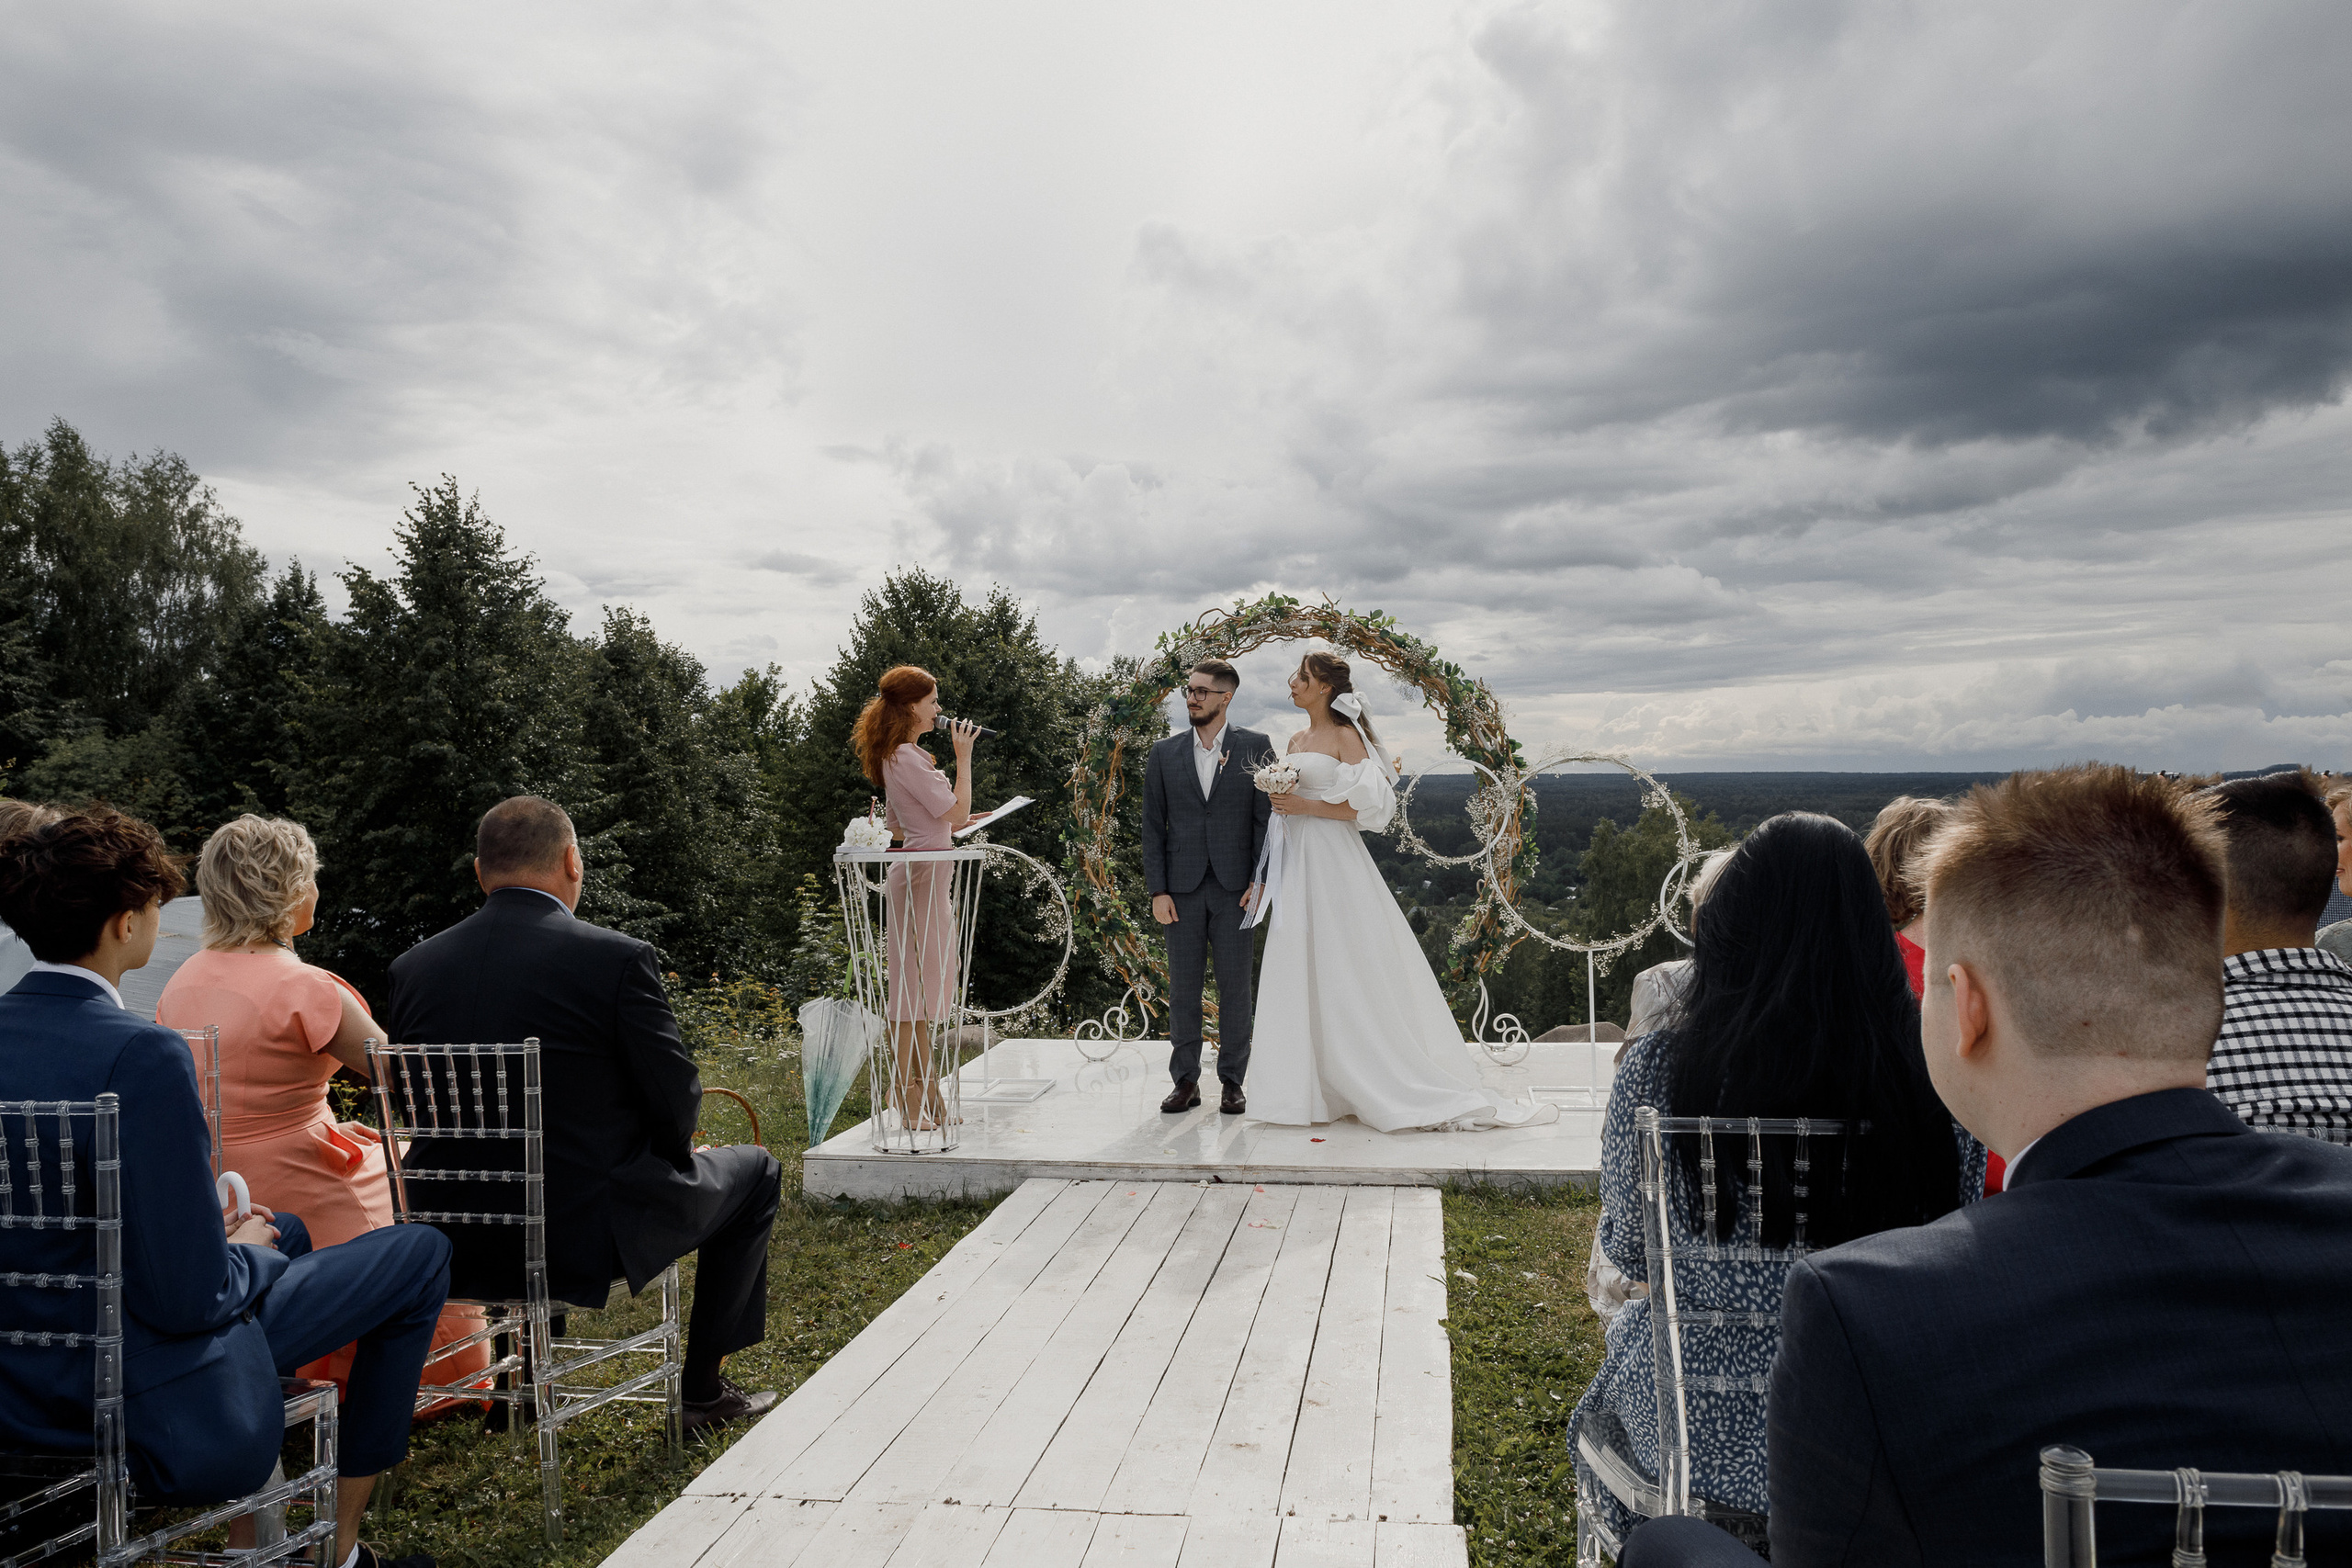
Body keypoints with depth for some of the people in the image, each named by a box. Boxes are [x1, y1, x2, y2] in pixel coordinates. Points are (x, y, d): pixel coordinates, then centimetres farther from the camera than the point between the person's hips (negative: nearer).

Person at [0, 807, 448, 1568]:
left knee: (284, 1228, 31)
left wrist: (223, 1234, 12)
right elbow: (190, 1299, -25)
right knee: (422, 1253, 7)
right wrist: (244, 1252, -4)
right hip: (149, 1407, -8)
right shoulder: (144, 1056, -27)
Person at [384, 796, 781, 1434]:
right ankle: (704, 1387, 24)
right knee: (754, 1171, 19)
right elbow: (675, 1100, -12)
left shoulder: (412, 968, -2)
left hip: (457, 1248, 6)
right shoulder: (617, 957, -17)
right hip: (591, 1236, -6)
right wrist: (675, 1147, 11)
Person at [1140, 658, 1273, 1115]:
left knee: (1235, 987, 4)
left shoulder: (1256, 748, 2)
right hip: (1182, 889, 2)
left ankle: (1232, 1082, 15)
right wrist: (1157, 891, -1)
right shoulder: (1163, 755, 7)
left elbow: (1267, 817, 0)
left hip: (1236, 888, -2)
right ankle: (1184, 1081, 15)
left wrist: (1261, 880, -8)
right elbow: (1153, 827, 6)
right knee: (1183, 988, 6)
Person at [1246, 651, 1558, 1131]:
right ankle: (1313, 1091, 14)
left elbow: (1365, 806, -14)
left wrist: (1306, 806, -17)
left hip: (1334, 864, -8)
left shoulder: (1345, 736, -7)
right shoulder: (1296, 741, 16)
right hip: (1297, 863, 8)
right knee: (1302, 978, 7)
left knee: (1351, 975, -6)